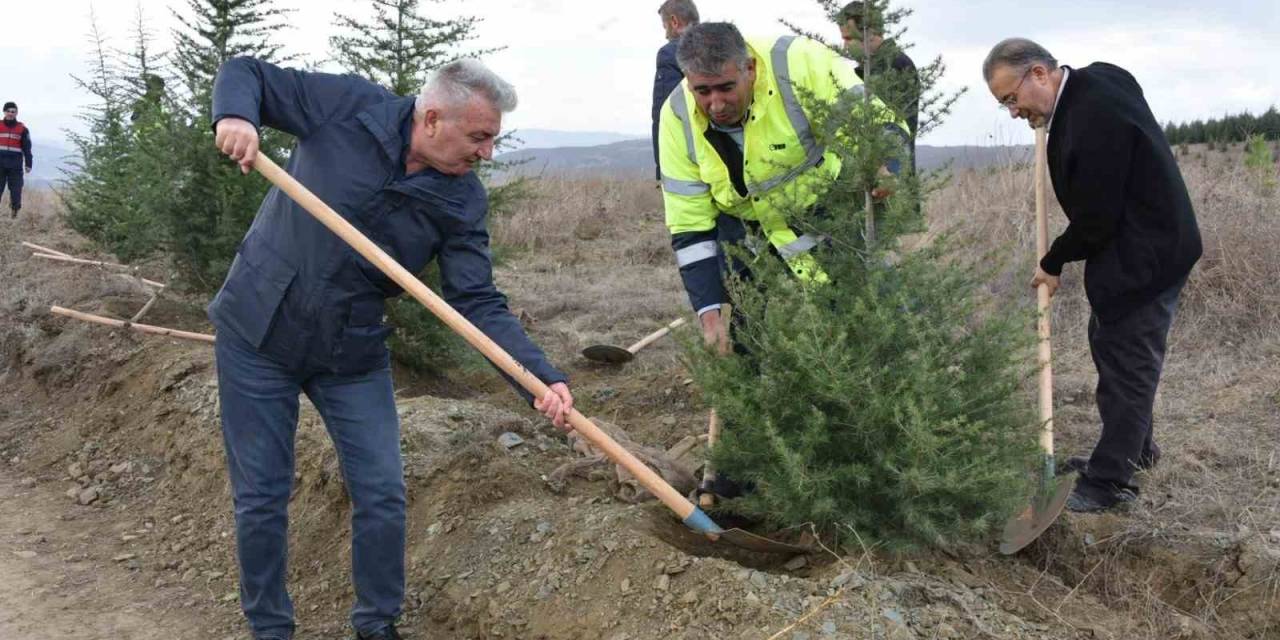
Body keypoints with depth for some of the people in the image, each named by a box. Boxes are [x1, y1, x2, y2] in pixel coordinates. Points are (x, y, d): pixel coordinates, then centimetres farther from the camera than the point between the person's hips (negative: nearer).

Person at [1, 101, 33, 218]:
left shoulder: (23, 129, 7)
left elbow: (27, 148, 6)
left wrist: (28, 164, -2)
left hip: (16, 165, 0)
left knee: (16, 190, -1)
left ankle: (15, 211, 8)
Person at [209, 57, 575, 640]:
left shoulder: (462, 202, -9)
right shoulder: (351, 107, -15)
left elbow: (480, 304, -13)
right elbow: (246, 74, -6)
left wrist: (541, 378, -27)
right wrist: (236, 115, -31)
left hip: (352, 355, 2)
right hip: (257, 333, -2)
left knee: (382, 496, 2)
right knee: (261, 498, 5)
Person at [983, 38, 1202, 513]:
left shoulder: (1093, 120, -28)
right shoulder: (1091, 80, 2)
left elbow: (1095, 217, -23)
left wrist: (1054, 263, -8)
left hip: (1143, 257, -10)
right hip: (1137, 246, 10)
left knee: (1125, 364, -4)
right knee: (1110, 346, 20)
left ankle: (1109, 482, 4)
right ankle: (1135, 449, 35)